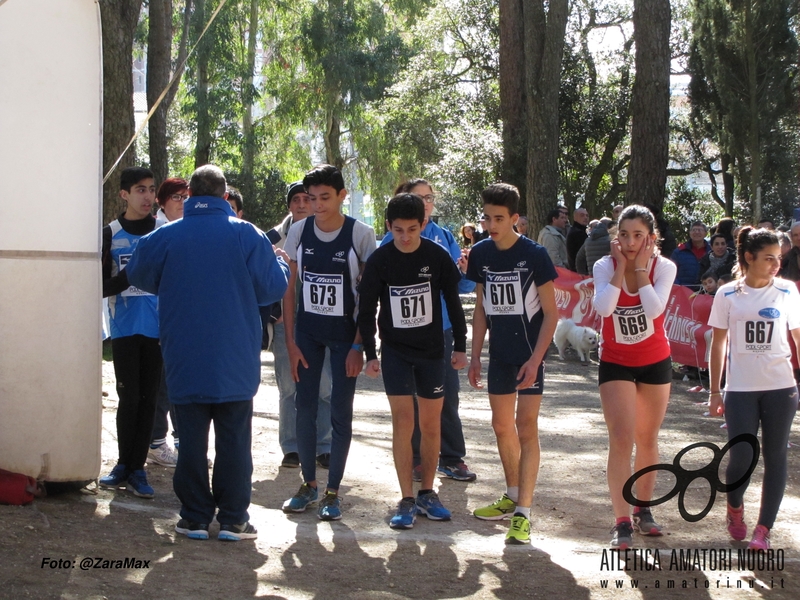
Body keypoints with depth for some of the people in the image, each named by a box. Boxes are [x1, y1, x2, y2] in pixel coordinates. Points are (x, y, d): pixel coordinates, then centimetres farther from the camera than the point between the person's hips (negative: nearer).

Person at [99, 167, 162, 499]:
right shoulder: (111, 234, 3)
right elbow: (101, 286, -1)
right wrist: (132, 275, -16)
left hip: (156, 329, 1)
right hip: (124, 330, -1)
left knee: (147, 398, 2)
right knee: (129, 397, -1)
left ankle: (136, 468, 8)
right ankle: (124, 463, 13)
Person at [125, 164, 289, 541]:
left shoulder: (164, 238, -4)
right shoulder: (247, 235, -7)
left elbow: (139, 277, 12)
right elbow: (273, 288, -3)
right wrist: (280, 264, 19)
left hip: (185, 363, 1)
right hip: (235, 363, 0)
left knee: (191, 439, 8)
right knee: (234, 439, 7)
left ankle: (195, 517, 10)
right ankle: (233, 519, 7)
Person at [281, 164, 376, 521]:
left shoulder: (361, 235, -11)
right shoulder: (299, 231, -3)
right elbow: (289, 288, 2)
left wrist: (359, 346, -12)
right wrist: (290, 341, -2)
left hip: (345, 333, -3)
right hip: (307, 331, 3)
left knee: (340, 411, 0)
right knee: (305, 407, 5)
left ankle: (332, 491, 8)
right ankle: (308, 484, 19)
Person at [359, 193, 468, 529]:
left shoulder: (438, 257, -7)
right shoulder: (379, 261, -9)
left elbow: (453, 302, 3)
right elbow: (366, 310, -1)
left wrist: (460, 346, 3)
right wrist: (370, 354, -4)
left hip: (432, 350, 1)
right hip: (395, 351, -1)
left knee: (431, 425, 6)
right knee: (403, 422, -7)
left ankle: (427, 493, 19)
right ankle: (407, 500, -2)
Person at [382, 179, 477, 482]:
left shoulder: (444, 237, 8)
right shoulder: (394, 240, -3)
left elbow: (462, 286, 7)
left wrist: (466, 272, -15)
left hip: (441, 327, 3)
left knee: (447, 392, 3)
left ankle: (452, 458, 12)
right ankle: (415, 459, 15)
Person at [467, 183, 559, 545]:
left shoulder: (534, 255, -13)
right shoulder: (481, 254, 2)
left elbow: (551, 313, -10)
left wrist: (535, 359, -18)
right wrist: (475, 355, 9)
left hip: (528, 355, -6)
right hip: (499, 354, 6)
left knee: (526, 429, -8)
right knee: (502, 426, 14)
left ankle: (523, 513, -9)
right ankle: (513, 497, 30)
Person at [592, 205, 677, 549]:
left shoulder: (664, 268, -10)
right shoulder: (605, 266, -11)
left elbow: (654, 309, -28)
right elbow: (603, 308, -29)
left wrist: (640, 266, -23)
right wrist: (621, 266, -23)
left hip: (655, 362, 2)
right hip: (616, 363, -1)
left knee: (647, 439, 13)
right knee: (621, 440, -12)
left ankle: (643, 510, 30)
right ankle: (622, 523, -12)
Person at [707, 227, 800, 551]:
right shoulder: (728, 294, 0)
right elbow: (718, 345, 5)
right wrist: (715, 391, 5)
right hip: (740, 389, -1)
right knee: (741, 458, -6)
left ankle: (763, 529, 12)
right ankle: (735, 506, 26)